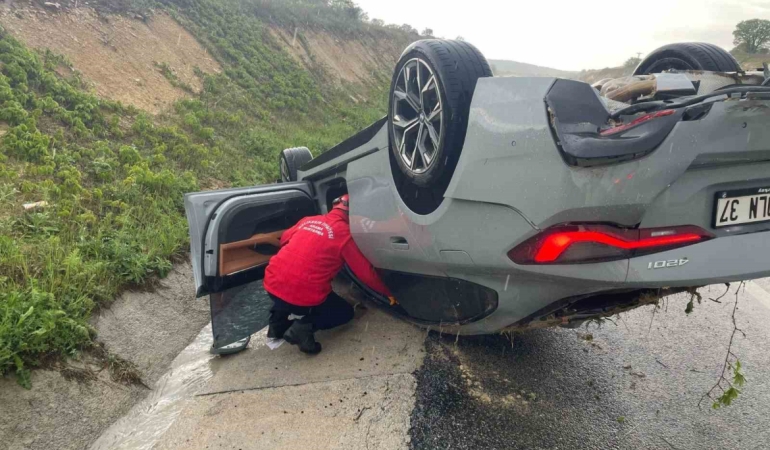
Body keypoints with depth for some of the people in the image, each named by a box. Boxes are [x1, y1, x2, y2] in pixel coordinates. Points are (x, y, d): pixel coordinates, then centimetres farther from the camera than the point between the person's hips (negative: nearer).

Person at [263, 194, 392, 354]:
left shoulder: (308, 220, 12)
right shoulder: (345, 234, -4)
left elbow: (284, 239, 30)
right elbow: (367, 273, 1)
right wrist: (388, 292, 15)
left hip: (272, 285, 6)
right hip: (303, 296, -6)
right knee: (346, 313, 20)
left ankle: (280, 318, 15)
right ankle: (306, 324, -5)